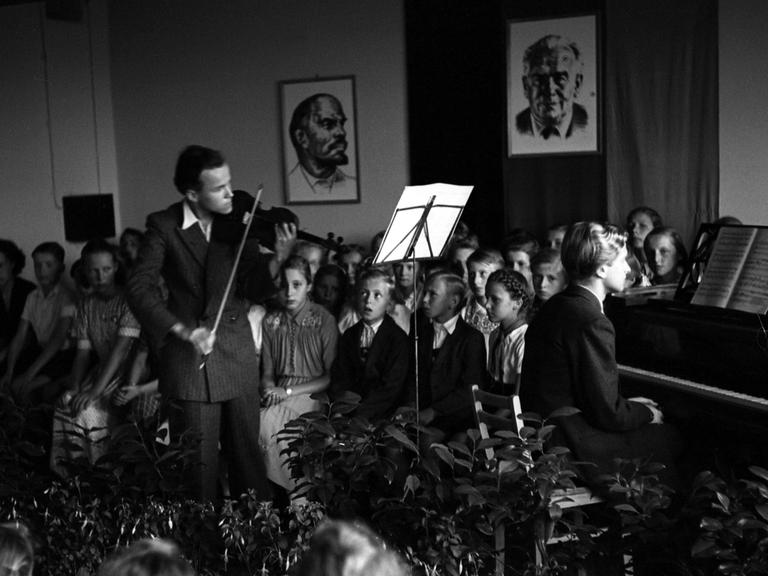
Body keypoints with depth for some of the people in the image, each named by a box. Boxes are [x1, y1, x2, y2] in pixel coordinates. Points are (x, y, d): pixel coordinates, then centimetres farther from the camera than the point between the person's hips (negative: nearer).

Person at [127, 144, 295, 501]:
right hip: (189, 361, -2)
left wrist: (278, 259, -23)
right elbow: (139, 288, -12)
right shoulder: (163, 226, -5)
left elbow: (254, 290, -3)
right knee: (198, 464, 2)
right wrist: (184, 330, -24)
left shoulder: (239, 223, 2)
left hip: (238, 359, 2)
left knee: (248, 454, 9)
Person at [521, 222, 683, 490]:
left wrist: (628, 404, 16)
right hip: (571, 449, -9)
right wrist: (646, 413, 0)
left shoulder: (555, 307, 8)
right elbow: (607, 414, -19)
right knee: (669, 437, 2)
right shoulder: (592, 323, -21)